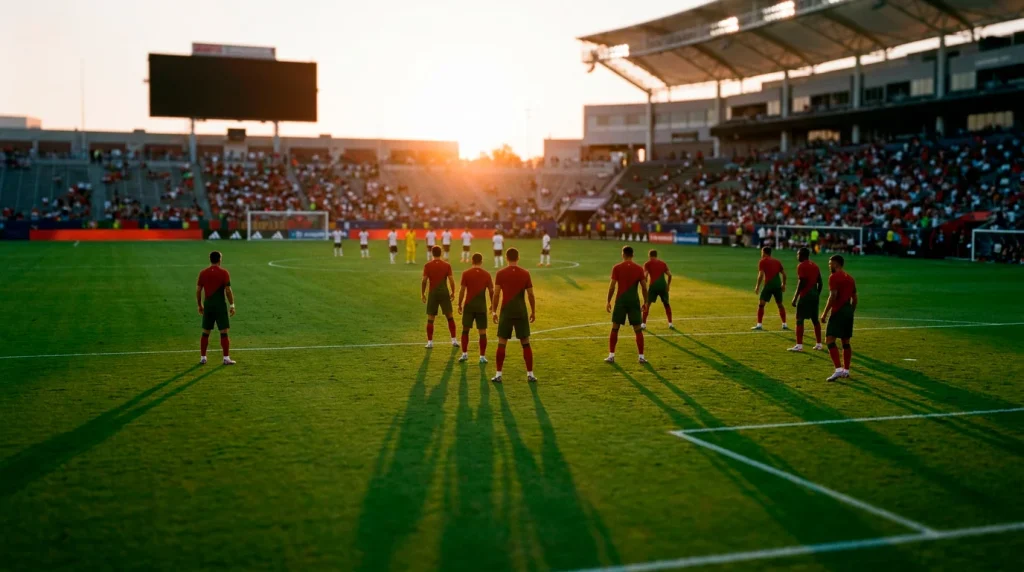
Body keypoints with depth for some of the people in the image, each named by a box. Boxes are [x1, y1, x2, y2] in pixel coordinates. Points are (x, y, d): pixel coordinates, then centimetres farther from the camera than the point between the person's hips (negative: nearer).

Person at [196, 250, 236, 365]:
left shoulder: (203, 273, 5)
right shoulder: (223, 273, -7)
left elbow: (198, 290, 6)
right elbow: (228, 291, -10)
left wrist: (200, 305, 16)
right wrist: (232, 305, -4)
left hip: (208, 305, 4)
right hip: (220, 305, -4)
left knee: (205, 333, 12)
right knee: (224, 332, 0)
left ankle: (203, 358, 15)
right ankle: (226, 358, -2)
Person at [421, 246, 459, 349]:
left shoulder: (427, 266, -4)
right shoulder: (447, 265, -1)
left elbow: (424, 281, -7)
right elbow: (451, 280, -4)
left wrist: (422, 294, 2)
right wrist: (453, 293, 7)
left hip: (433, 293, -1)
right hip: (444, 293, 1)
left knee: (430, 319, 5)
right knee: (450, 317, 10)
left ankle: (430, 342, 4)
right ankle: (454, 340, 9)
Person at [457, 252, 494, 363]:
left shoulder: (466, 273, -4)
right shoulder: (487, 274, -1)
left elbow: (462, 290, -5)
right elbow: (491, 291, 2)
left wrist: (459, 304, 3)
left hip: (469, 305, 0)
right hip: (482, 306, 0)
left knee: (465, 329, 13)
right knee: (482, 332, 4)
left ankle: (464, 354, 11)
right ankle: (482, 356, 5)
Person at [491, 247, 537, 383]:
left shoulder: (500, 273, -3)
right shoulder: (525, 273, 0)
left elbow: (496, 294, -5)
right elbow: (530, 294, 2)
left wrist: (494, 311, 4)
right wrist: (533, 311, 12)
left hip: (506, 311, -1)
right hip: (521, 312, 1)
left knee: (501, 343, 4)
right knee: (526, 343, 7)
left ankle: (498, 375, 3)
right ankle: (530, 374, 8)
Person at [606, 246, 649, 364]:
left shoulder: (617, 268, -3)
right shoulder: (639, 268, 2)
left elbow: (612, 286, -7)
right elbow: (644, 287, 1)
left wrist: (608, 302, 0)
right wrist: (645, 302, 10)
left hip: (621, 300, -1)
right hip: (634, 301, 1)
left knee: (615, 328, 8)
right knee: (638, 330, 6)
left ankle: (611, 355, 6)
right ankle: (641, 356, 5)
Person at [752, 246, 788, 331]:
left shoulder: (763, 261, 1)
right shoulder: (777, 261, 17)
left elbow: (761, 274, -10)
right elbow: (784, 273, 15)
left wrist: (757, 286, -6)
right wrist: (783, 284, 23)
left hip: (768, 285, -5)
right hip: (778, 285, 5)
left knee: (761, 304, -1)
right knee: (780, 305, 17)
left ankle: (759, 325, -9)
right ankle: (784, 324, 17)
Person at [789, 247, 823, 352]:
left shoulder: (801, 266, -9)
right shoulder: (815, 266, 14)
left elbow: (801, 282, -18)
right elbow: (820, 283, 13)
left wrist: (795, 298, -15)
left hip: (804, 296, -8)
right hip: (814, 296, 8)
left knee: (799, 320, -6)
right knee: (815, 320, 15)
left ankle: (799, 345, -11)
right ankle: (818, 344, 18)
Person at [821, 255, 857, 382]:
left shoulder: (834, 277, -10)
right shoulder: (849, 278, 16)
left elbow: (833, 296, -18)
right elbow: (855, 298, 17)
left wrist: (824, 313, -14)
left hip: (838, 312, -9)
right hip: (849, 311, 9)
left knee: (829, 340, -9)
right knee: (846, 342, 14)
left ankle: (838, 369, -19)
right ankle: (846, 370, 17)